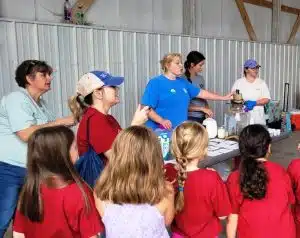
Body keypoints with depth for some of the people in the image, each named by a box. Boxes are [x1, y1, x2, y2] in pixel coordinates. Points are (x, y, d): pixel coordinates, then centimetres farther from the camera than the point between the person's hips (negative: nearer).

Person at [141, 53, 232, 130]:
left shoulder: (183, 82, 14)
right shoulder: (156, 83, -7)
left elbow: (201, 93, 20)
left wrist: (224, 98, 19)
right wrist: (161, 120, -26)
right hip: (161, 131, -6)